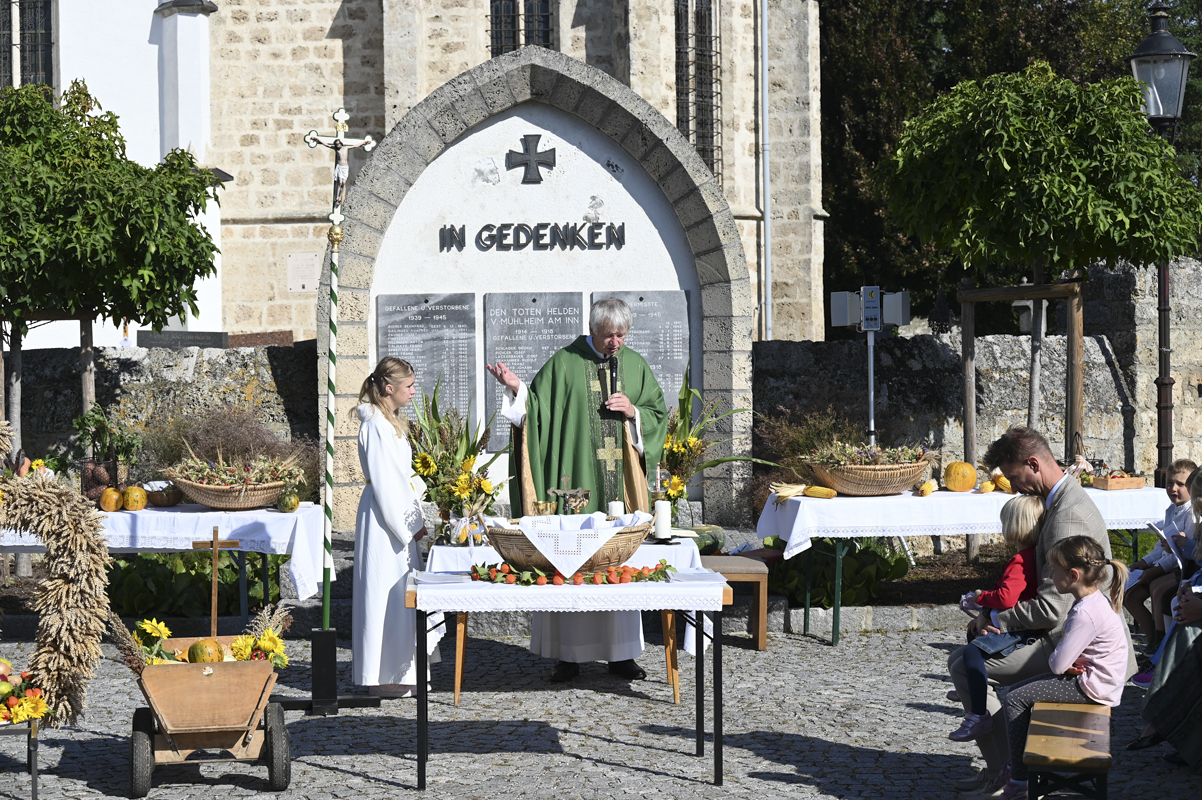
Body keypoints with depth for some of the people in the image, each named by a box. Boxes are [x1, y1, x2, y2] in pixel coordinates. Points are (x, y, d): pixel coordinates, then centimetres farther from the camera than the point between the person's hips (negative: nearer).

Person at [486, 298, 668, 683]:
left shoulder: (635, 367, 10)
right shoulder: (564, 364, 1)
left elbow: (659, 416, 15)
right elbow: (536, 410, 1)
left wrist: (634, 412, -3)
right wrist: (517, 389, -16)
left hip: (620, 485, 3)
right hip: (575, 481, -3)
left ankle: (620, 654, 13)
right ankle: (568, 655, 4)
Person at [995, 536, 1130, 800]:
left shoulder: (1085, 614, -27)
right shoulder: (1095, 601, 7)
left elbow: (1059, 664, -27)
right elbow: (1070, 649, 17)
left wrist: (1053, 659, -3)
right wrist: (1061, 662, -5)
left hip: (1093, 688, -11)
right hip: (1092, 677, 11)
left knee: (1016, 699, -11)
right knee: (1016, 691, 15)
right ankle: (1018, 770, 20)